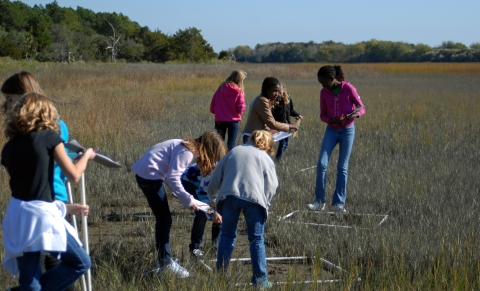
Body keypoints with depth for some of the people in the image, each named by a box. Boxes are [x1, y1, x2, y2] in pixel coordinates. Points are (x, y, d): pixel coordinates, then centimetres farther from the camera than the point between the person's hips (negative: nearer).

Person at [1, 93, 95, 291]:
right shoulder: (49, 137, -5)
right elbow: (73, 176, -1)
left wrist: (65, 208, 23)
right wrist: (86, 156, 21)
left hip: (17, 216, 6)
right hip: (41, 216, -6)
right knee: (80, 262, 11)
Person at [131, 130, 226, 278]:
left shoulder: (187, 147, 14)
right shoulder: (186, 152, -16)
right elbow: (173, 178, -20)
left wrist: (185, 195, 12)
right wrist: (187, 200, -13)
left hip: (145, 173, 10)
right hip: (150, 175, -10)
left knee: (163, 219, 14)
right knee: (164, 220, -4)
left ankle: (164, 261, 21)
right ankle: (166, 262, 2)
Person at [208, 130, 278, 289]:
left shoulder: (233, 152, 27)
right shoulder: (266, 158, 19)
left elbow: (215, 179, 26)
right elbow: (271, 187, 10)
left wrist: (212, 196, 36)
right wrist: (263, 204, 19)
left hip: (229, 196, 2)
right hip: (254, 198, -2)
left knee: (227, 236, 15)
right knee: (257, 240, 6)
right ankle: (260, 279, 6)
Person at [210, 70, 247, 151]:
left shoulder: (221, 88, -2)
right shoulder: (239, 91, -12)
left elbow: (213, 102, 0)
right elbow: (241, 108, -14)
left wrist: (214, 111, 16)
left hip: (220, 119, 3)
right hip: (233, 120, -3)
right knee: (231, 143, 5)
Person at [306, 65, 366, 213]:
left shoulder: (348, 89, -11)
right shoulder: (324, 92, -1)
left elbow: (361, 108, -6)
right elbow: (322, 115, 5)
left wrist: (354, 114, -29)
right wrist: (331, 120, -17)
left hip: (347, 130, -3)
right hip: (331, 130, 3)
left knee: (342, 167, 0)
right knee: (321, 164, -9)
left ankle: (339, 203, 5)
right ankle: (319, 201, 0)